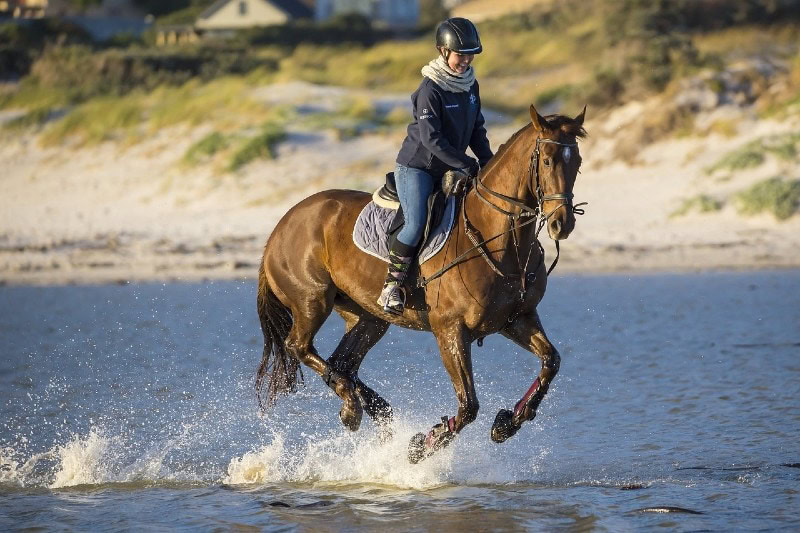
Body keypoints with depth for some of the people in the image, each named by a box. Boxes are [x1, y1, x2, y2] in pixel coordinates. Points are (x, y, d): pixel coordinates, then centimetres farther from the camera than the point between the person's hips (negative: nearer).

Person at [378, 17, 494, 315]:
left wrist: (488, 162, -2)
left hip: (449, 170, 8)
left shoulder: (470, 85, 5)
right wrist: (468, 165, -24)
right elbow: (431, 138, -24)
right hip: (416, 167, -8)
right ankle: (392, 285, -12)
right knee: (417, 223, -23)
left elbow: (476, 129, 14)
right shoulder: (431, 89, -19)